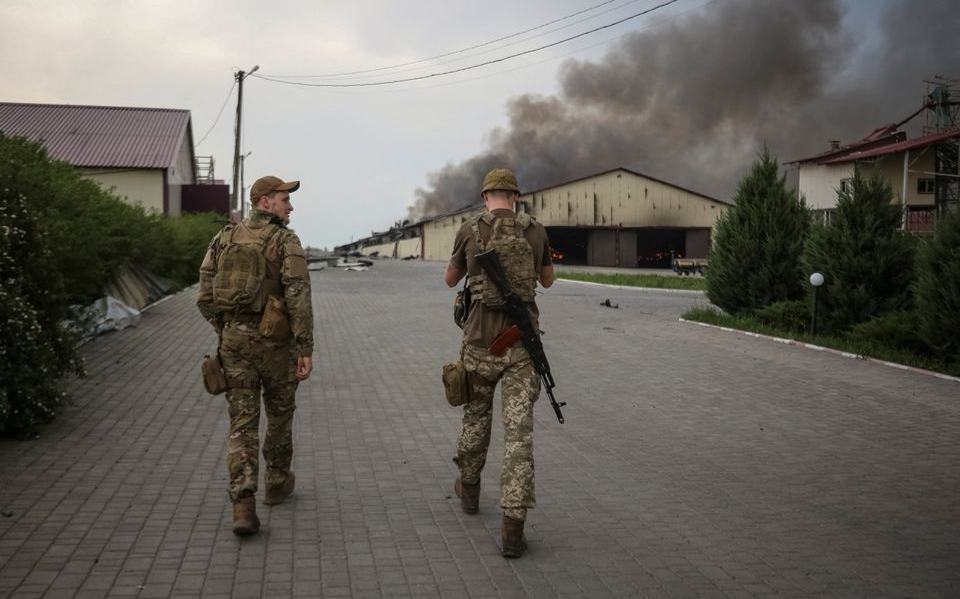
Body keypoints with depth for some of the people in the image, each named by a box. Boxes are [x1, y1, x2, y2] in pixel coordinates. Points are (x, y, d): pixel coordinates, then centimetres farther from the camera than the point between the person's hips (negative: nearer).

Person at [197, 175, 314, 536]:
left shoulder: (224, 238, 7)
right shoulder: (286, 241, -8)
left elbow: (205, 297, 6)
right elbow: (299, 299, -17)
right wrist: (306, 350, -14)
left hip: (234, 340, 4)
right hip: (275, 341, -3)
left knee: (242, 422, 3)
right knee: (279, 414, 18)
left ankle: (243, 506, -8)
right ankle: (276, 483, 36)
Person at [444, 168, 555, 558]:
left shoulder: (469, 231, -2)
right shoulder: (536, 232, 3)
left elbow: (450, 279, 15)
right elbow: (548, 280, 21)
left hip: (481, 341, 0)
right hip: (522, 342, 0)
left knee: (476, 416, 23)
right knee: (519, 431, -1)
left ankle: (469, 489, 43)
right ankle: (512, 527, -7)